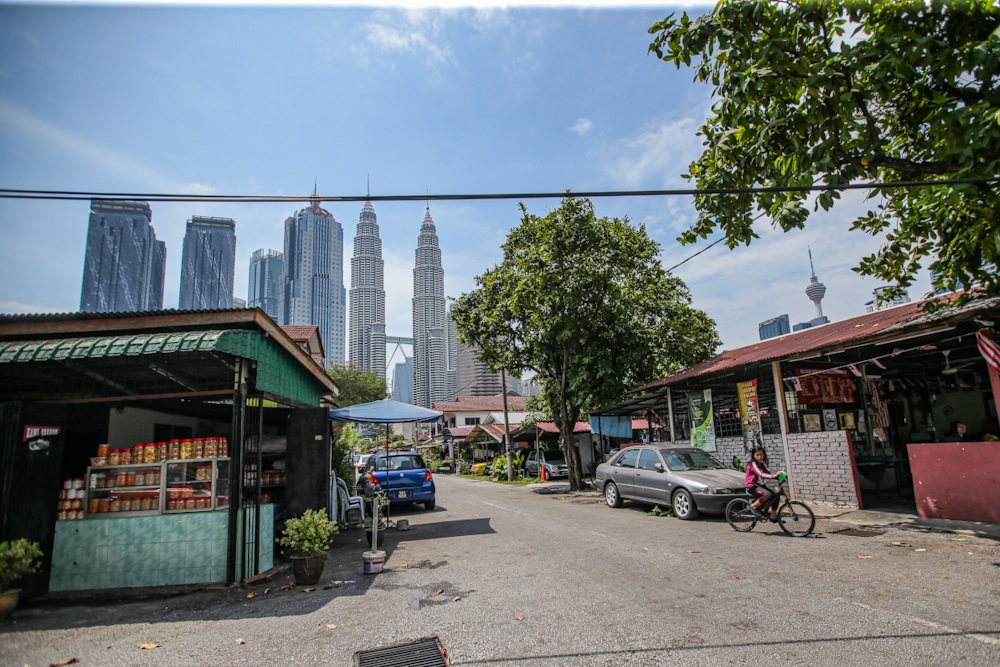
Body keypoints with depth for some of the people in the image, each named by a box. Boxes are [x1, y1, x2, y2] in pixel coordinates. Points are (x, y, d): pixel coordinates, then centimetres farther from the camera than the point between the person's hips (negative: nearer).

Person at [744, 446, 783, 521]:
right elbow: (761, 474, -29)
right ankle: (753, 506, -13)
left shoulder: (762, 464, 11)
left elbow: (768, 473, 1)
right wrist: (773, 476, -39)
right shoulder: (753, 464, -16)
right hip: (752, 486, -9)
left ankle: (773, 517, 9)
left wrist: (778, 475, -17)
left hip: (760, 485, 9)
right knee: (768, 495, -30)